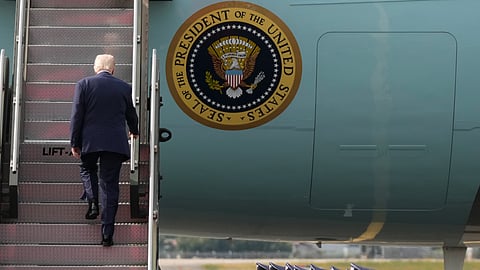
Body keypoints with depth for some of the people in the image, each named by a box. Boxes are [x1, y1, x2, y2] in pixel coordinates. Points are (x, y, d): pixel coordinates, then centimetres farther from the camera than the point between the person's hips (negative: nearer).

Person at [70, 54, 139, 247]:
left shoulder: (84, 84, -2)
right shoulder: (124, 87, 4)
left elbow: (76, 116, -4)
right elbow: (131, 113, 18)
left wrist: (74, 143, 4)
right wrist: (134, 131, 38)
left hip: (90, 141, -1)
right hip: (116, 142, 1)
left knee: (87, 169, 28)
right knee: (110, 185, 4)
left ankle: (93, 203, 5)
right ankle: (107, 234, 1)